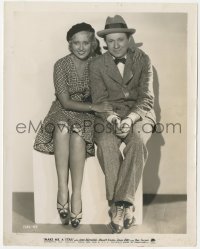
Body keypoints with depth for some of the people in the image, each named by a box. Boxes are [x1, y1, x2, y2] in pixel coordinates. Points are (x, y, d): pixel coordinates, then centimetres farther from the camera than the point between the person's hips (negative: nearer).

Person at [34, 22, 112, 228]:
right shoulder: (61, 65, -6)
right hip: (63, 111, 0)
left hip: (87, 114, 0)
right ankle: (62, 189, -35)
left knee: (77, 133, -34)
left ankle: (76, 194, -31)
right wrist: (94, 107, -24)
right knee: (62, 127, -36)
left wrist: (103, 109, -19)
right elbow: (65, 102, -12)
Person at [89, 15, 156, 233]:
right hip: (108, 115, 0)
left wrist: (130, 119, -22)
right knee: (106, 144, -32)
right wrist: (113, 119, -22)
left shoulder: (143, 60, 4)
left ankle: (122, 202, -28)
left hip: (138, 113, 0)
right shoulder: (97, 65, 5)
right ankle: (124, 206, -26)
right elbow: (99, 101, -1)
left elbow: (147, 98, -3)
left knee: (137, 141, -34)